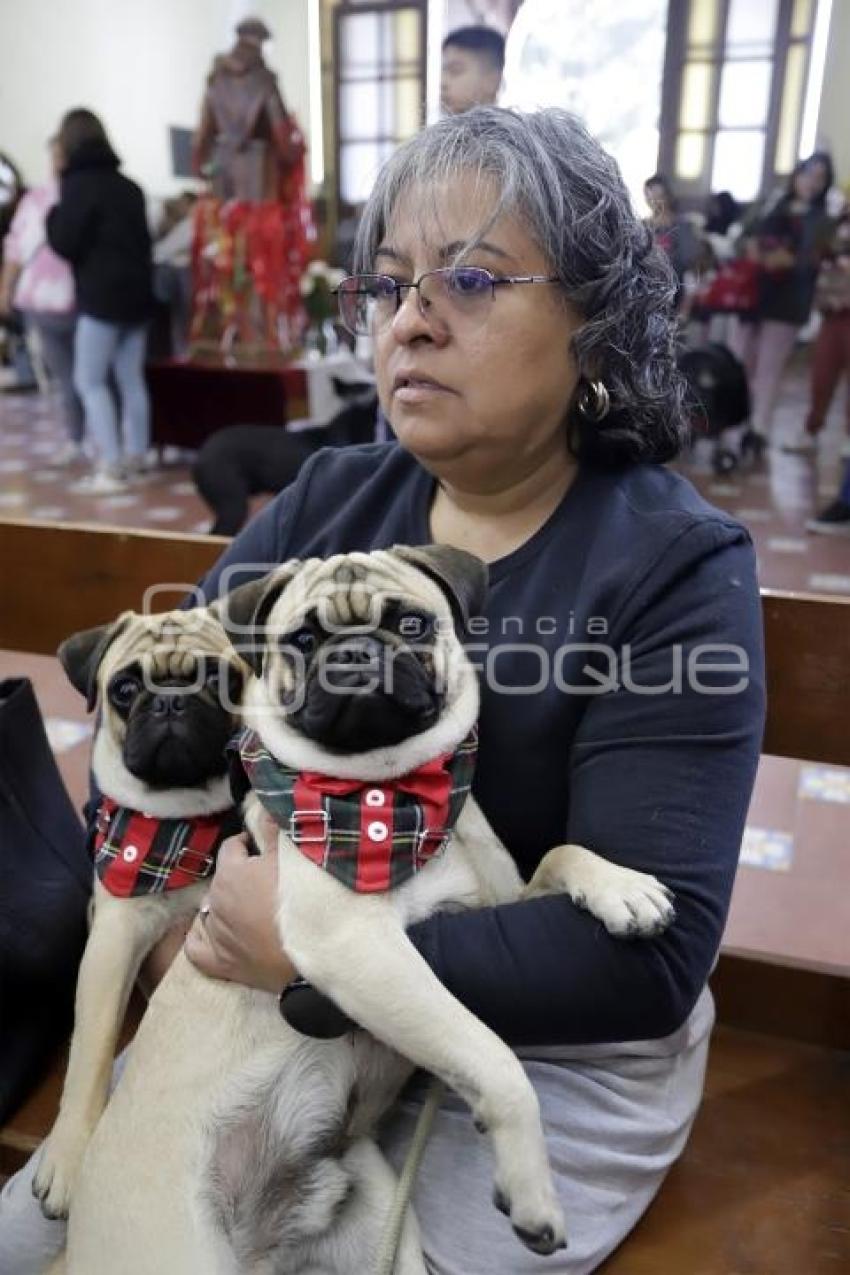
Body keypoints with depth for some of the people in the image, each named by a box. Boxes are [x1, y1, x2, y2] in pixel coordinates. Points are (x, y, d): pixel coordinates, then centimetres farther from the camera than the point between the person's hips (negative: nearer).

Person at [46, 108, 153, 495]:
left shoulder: (78, 183, -8)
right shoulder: (127, 185, 14)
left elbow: (64, 243, -10)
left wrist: (53, 216, 7)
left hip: (101, 296, -7)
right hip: (135, 291, 7)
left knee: (90, 381, -3)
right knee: (131, 380, 9)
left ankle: (109, 467, -7)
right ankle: (133, 459, 15)